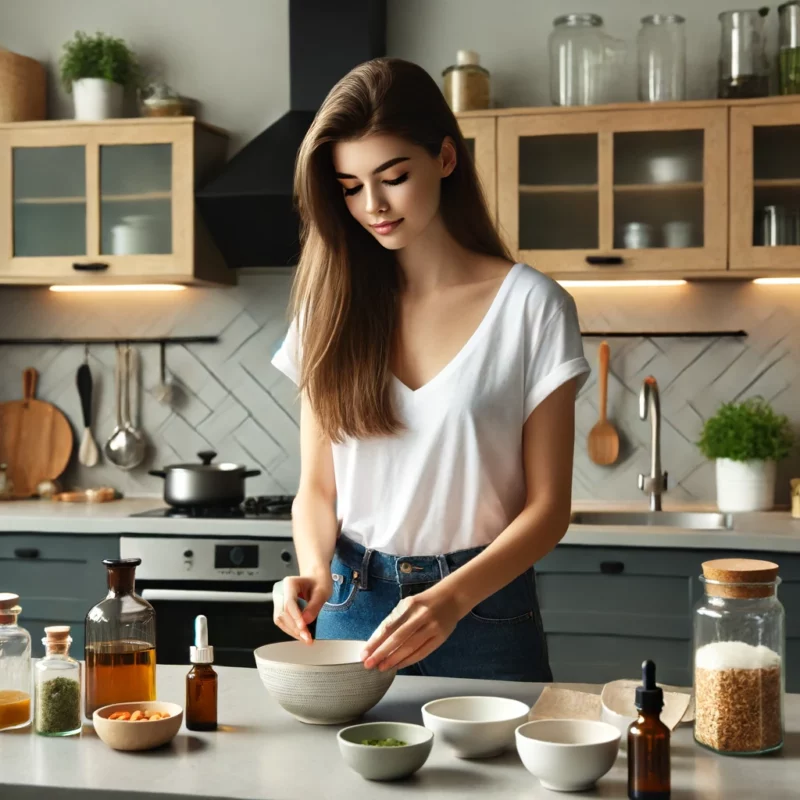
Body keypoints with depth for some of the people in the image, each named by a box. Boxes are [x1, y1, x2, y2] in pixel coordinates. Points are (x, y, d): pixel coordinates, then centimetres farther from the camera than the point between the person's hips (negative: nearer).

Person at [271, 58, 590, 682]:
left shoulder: (532, 306, -8)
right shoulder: (332, 308, 3)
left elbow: (548, 506, -9)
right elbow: (317, 487, 5)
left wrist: (451, 599, -23)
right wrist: (315, 570, -16)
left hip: (483, 613, -3)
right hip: (351, 609, 3)